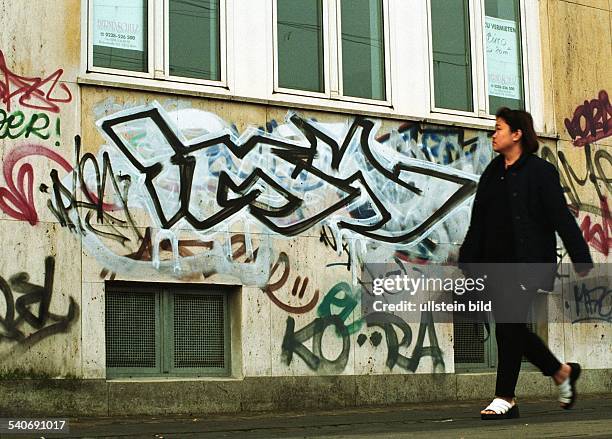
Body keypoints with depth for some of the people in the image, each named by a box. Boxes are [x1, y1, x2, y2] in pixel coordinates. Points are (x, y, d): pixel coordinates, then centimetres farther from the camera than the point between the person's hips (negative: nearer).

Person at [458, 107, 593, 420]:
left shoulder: (539, 171, -5)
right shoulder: (492, 174, 15)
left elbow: (562, 218, -8)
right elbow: (478, 223, 17)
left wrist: (581, 260, -11)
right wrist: (467, 262, 14)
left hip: (527, 264, -7)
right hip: (496, 263, 7)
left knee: (509, 325, -10)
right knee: (511, 328, 8)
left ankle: (505, 398, -1)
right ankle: (562, 371, 28)